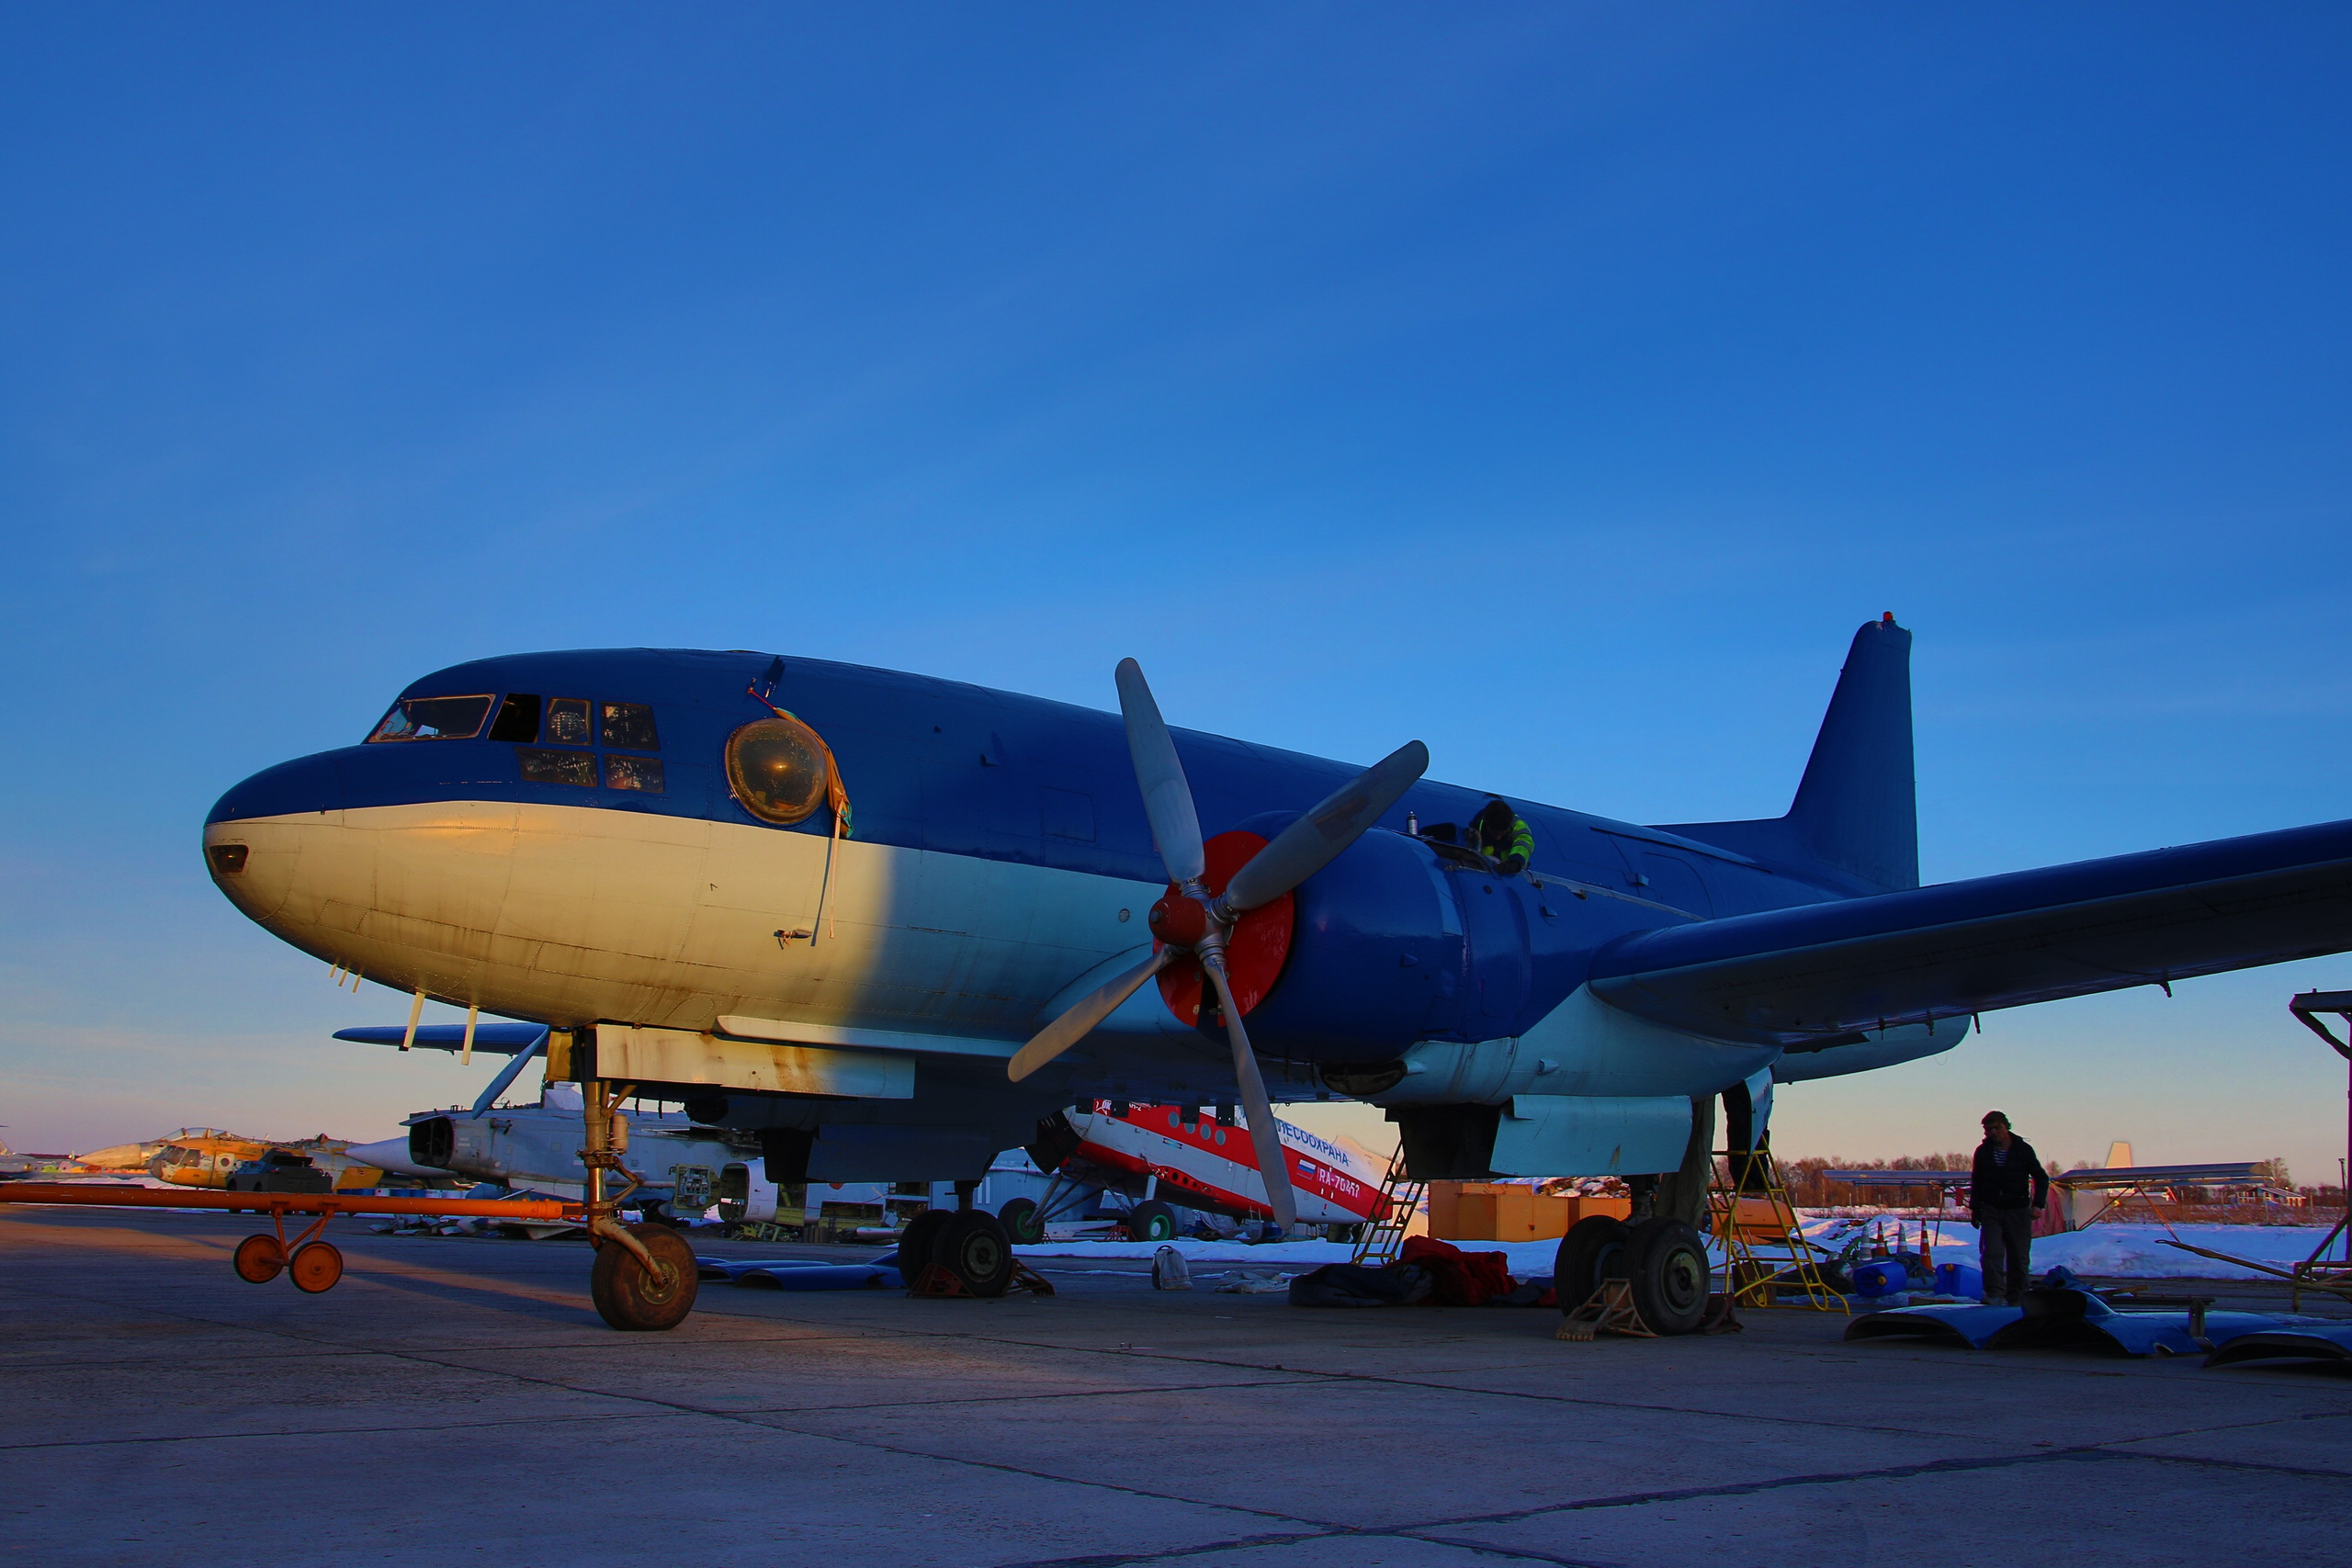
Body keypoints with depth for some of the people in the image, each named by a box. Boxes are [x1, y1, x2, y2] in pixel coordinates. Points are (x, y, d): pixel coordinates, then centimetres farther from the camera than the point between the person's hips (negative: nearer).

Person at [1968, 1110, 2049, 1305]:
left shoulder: (2024, 1149, -1)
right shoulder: (1983, 1151, 4)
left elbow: (2041, 1178, 5)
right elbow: (1976, 1183, 13)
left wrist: (2038, 1204, -7)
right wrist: (1974, 1209, 10)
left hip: (2018, 1211, -1)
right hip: (1991, 1211, 1)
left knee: (2019, 1258, 3)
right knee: (1991, 1253, -15)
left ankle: (2016, 1298, 12)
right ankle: (1994, 1294, -18)